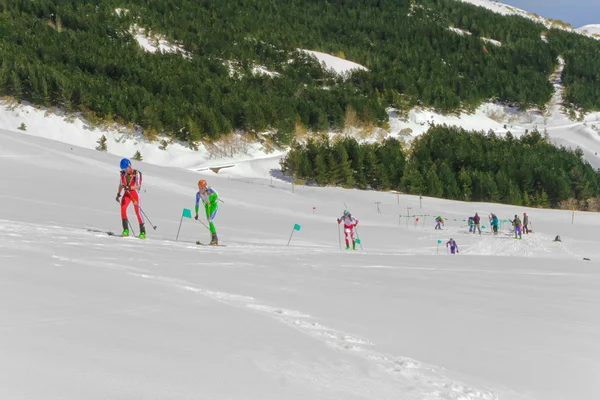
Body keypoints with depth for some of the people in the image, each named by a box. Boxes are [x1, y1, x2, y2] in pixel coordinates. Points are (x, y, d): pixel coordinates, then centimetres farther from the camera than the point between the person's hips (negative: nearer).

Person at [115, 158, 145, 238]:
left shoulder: (136, 173, -10)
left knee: (137, 211, -7)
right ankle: (126, 230, -17)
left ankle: (143, 232, 3)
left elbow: (138, 186, -18)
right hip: (127, 193, 4)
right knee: (123, 208, -18)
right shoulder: (123, 174, 5)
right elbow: (121, 185, 19)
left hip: (135, 193, -4)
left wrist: (129, 187, -33)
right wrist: (118, 194, 13)